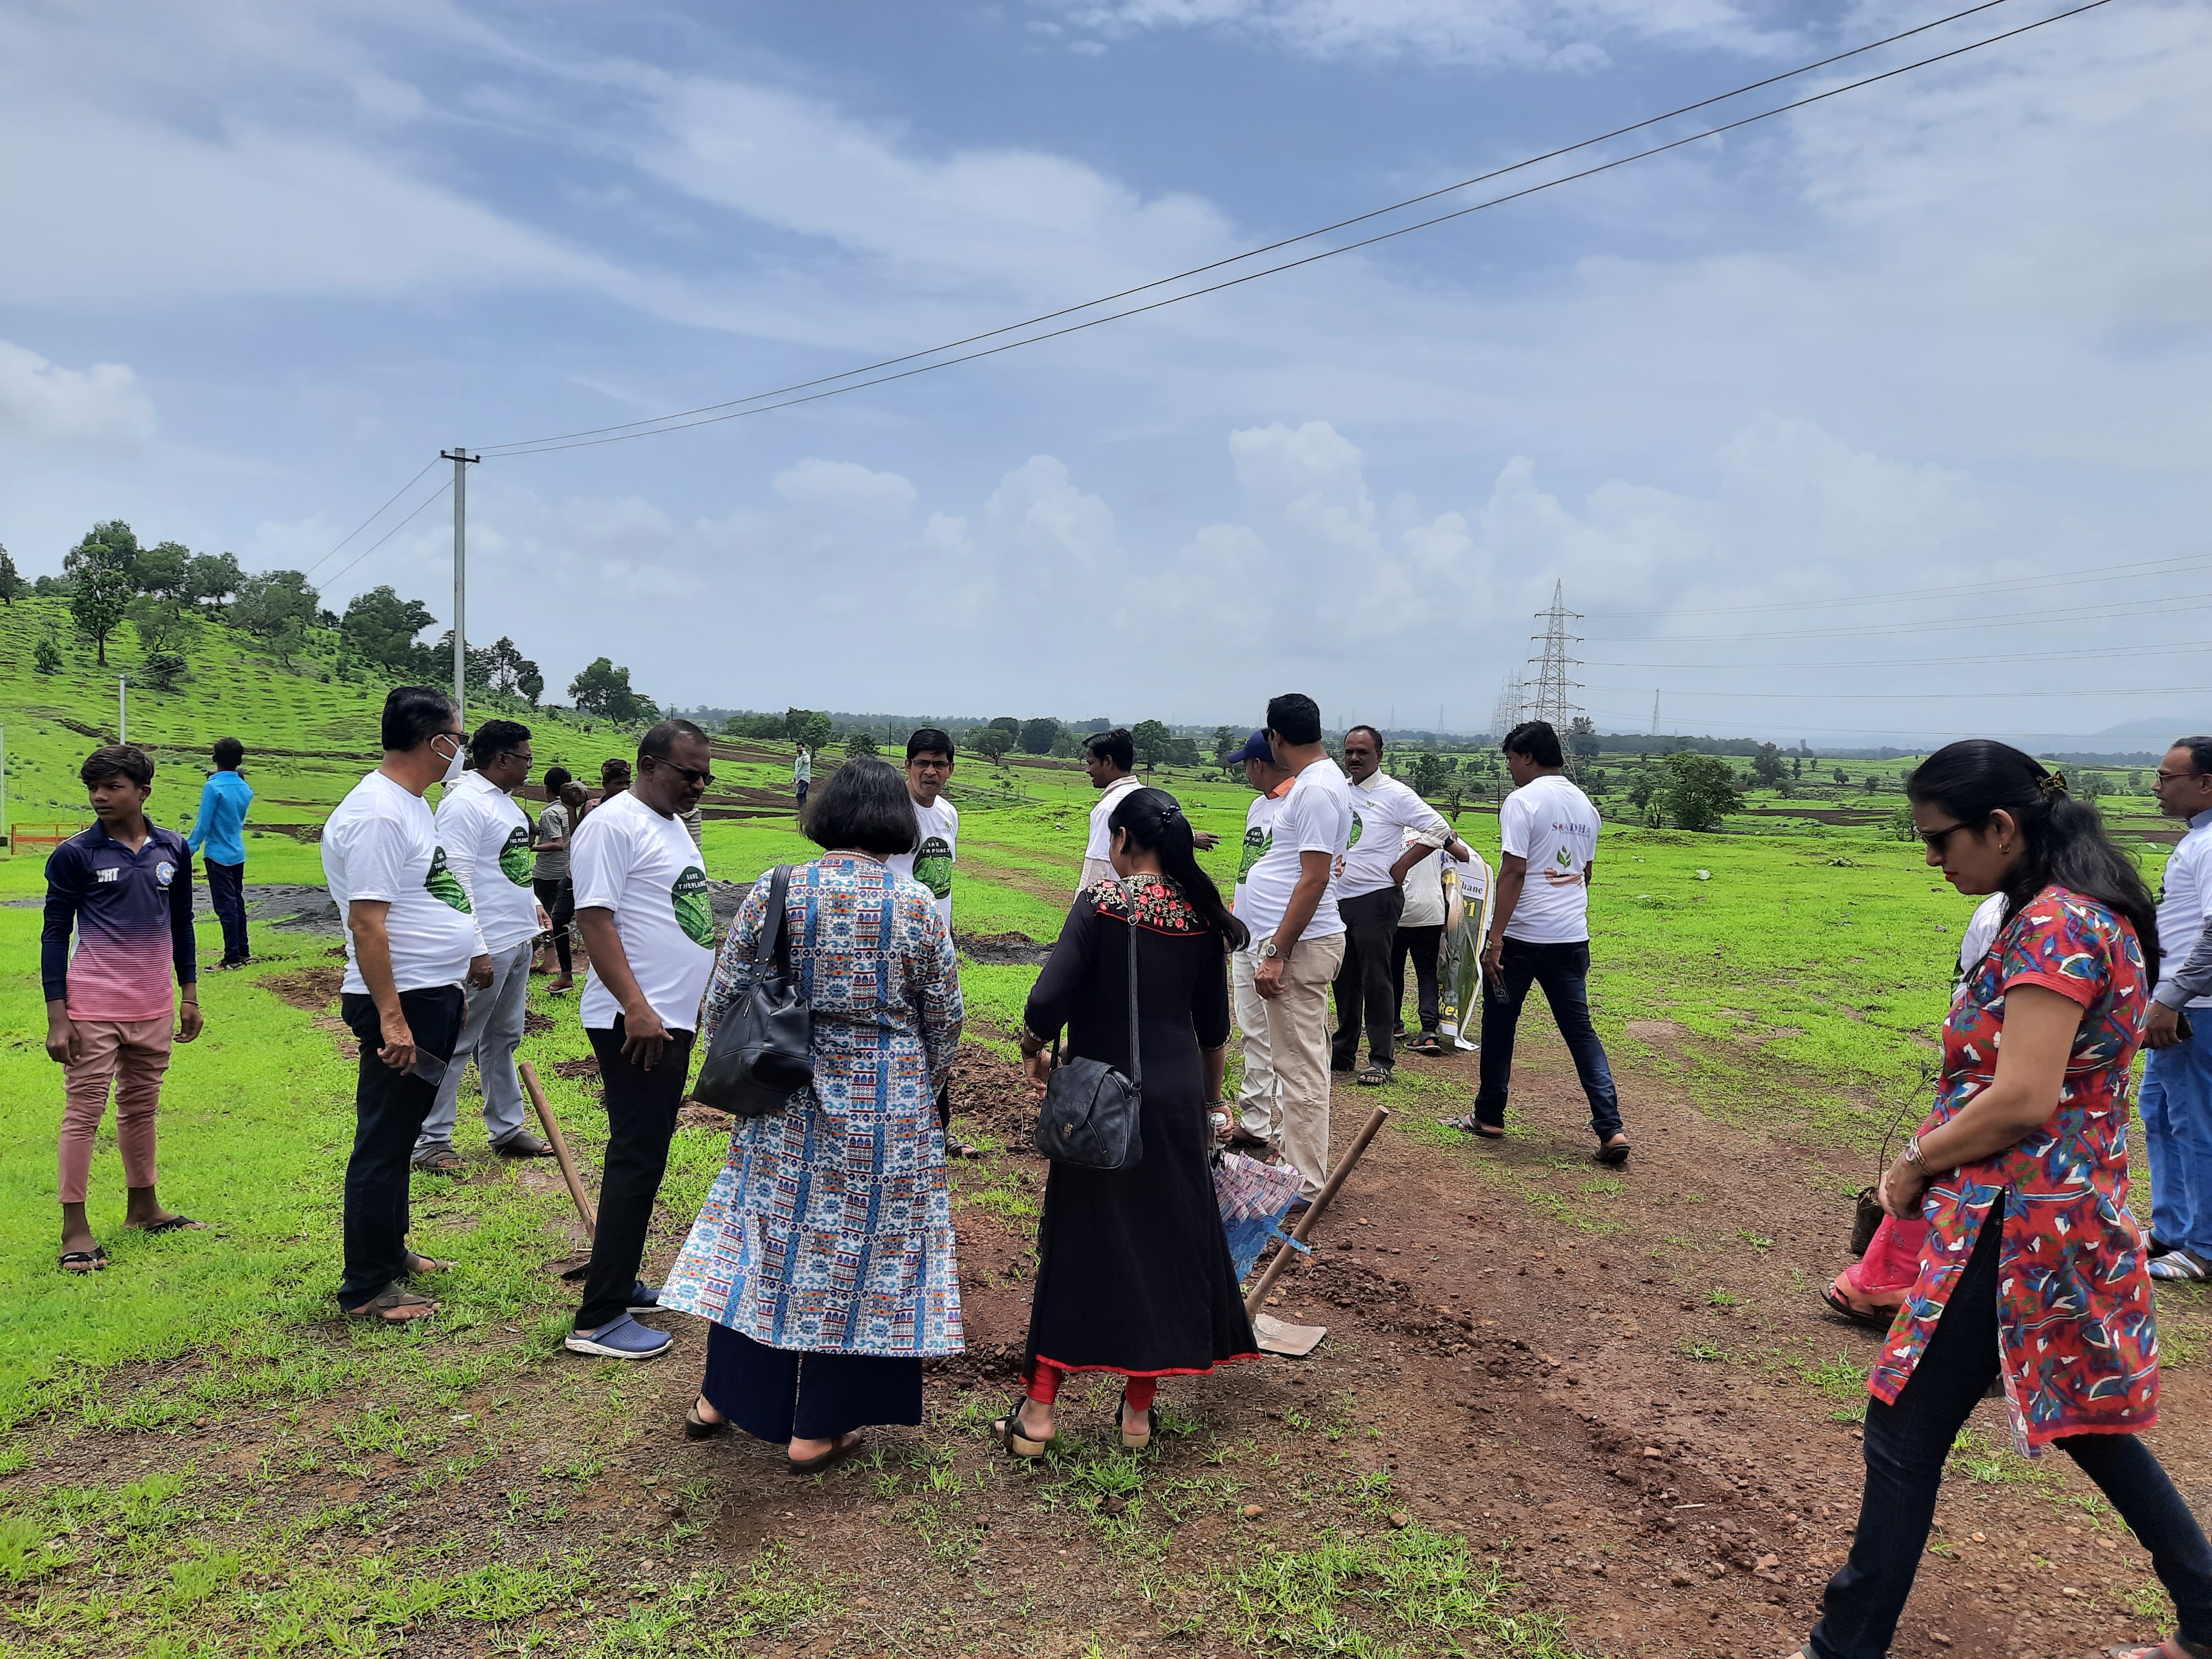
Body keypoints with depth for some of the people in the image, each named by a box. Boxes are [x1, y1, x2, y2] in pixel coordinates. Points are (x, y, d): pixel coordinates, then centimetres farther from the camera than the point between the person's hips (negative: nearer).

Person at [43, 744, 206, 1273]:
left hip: (155, 1010, 4)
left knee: (142, 1107, 15)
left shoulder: (173, 849, 5)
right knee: (83, 1112, 0)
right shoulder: (74, 855, -6)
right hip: (93, 1009, -4)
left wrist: (189, 994, 13)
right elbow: (54, 935, -5)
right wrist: (56, 1017, -10)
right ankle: (75, 1228, 6)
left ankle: (143, 1208, 27)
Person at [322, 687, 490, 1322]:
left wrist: (468, 954, 26)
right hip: (402, 1002, -11)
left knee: (401, 1132, 20)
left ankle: (391, 1253, 34)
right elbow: (367, 923, -24)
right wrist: (392, 1020, -26)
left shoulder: (411, 803, 13)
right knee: (384, 1143, -1)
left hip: (435, 996, 11)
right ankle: (366, 1289, 9)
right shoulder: (377, 814, -20)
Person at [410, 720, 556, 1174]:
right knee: (455, 1044, 0)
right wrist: (475, 951, -23)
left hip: (519, 943, 10)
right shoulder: (463, 804, -16)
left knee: (503, 1041, 18)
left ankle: (507, 1129, 28)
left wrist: (533, 903, 15)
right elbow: (455, 881, -21)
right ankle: (431, 1141, 9)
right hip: (485, 948, -10)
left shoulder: (506, 802, 15)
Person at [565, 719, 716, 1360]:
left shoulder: (672, 826, 17)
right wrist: (636, 1007, -26)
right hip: (637, 1024, -10)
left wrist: (703, 997, 22)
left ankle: (619, 1282, 26)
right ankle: (598, 1319, -3)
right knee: (638, 1159, -9)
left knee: (643, 1156, 15)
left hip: (673, 1020, 10)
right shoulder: (613, 825, -13)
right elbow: (594, 919, -19)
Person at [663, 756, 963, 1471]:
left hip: (783, 1104, 2)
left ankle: (719, 1398, 34)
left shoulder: (771, 894, -7)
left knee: (765, 1236, 19)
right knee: (858, 1251, 10)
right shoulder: (917, 907, -10)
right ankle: (817, 1431, 21)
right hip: (885, 1109, -2)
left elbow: (723, 1003, 0)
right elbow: (944, 1022, -2)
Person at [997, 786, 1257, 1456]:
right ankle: (1138, 1411, 22)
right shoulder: (1202, 917, 2)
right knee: (1167, 1244, 13)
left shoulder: (1101, 904, -12)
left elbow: (1048, 1001, -20)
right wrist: (1212, 1103, 24)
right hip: (1176, 1099, 3)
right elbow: (1214, 1028, 10)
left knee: (1077, 1245, 7)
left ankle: (1038, 1411, 15)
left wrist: (1034, 1054, 0)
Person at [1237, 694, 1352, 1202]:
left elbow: (1315, 879, -22)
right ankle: (1300, 1169, 26)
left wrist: (1277, 955, -22)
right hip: (1293, 944, 11)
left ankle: (1306, 1188, 2)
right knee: (1296, 1062, 16)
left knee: (1300, 1068, -5)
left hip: (1300, 946, -11)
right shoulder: (1314, 781, 15)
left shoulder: (1316, 789, -17)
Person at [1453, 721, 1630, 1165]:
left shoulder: (1523, 801, -11)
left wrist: (1495, 939, -16)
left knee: (1499, 1025, 9)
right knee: (1580, 1030, 7)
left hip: (1523, 935, -6)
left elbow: (1513, 873, -17)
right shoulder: (1585, 805, 12)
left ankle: (1489, 1116, 20)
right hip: (1572, 937, 6)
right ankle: (1611, 1128, -1)